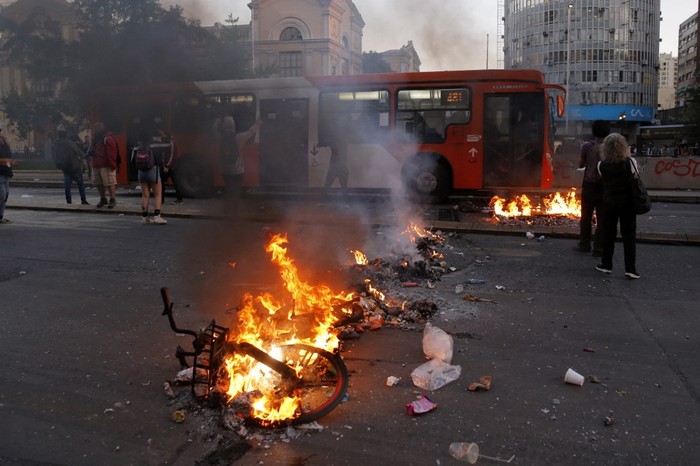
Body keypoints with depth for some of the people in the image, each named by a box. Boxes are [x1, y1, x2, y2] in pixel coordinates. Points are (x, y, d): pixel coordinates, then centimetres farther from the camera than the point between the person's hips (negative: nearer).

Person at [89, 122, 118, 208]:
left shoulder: (108, 139, -11)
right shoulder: (96, 139, 18)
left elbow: (111, 153, -18)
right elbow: (92, 151, 29)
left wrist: (112, 165, -22)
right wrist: (91, 151, 5)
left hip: (106, 166, -9)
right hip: (96, 165, 9)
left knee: (110, 183, -7)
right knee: (99, 183, 13)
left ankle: (112, 200, 1)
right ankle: (103, 199, 23)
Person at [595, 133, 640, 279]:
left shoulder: (601, 165, -8)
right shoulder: (630, 162, -12)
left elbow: (603, 179, 1)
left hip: (609, 203, 1)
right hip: (627, 202, -1)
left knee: (608, 234, 13)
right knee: (629, 235, 4)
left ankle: (606, 265, 20)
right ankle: (630, 269, 2)